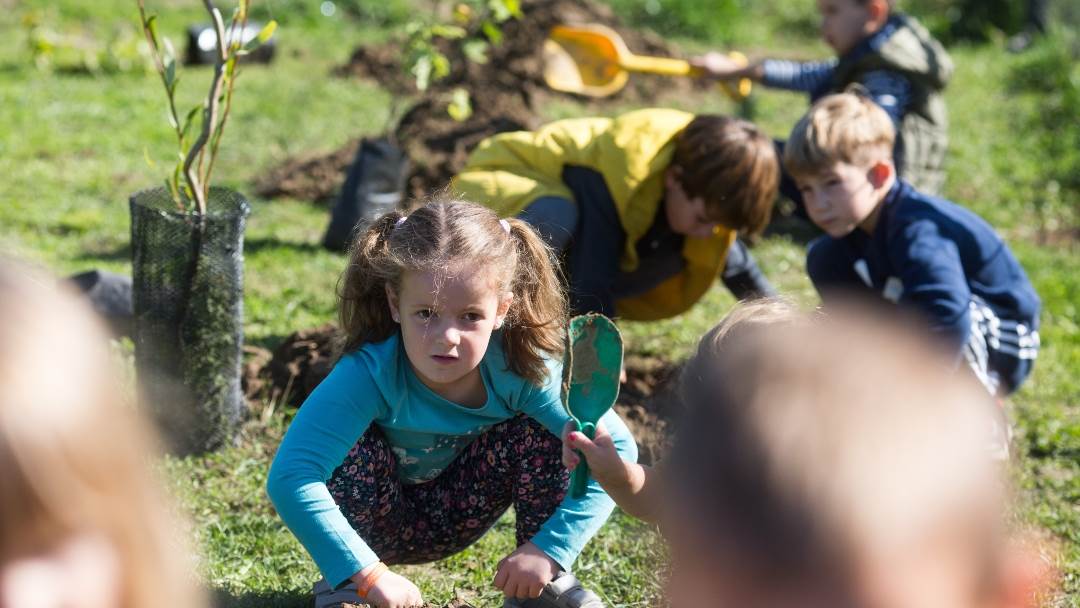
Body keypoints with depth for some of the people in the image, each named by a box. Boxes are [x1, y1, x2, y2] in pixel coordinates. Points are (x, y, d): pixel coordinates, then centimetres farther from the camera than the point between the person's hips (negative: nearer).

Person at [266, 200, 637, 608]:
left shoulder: (519, 369, -27)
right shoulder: (372, 371, -36)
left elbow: (617, 448, -27)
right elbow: (289, 478, -43)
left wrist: (549, 550, -33)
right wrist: (368, 574, -45)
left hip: (451, 520, 2)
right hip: (376, 520, -2)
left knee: (539, 433, -21)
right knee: (359, 449, -33)